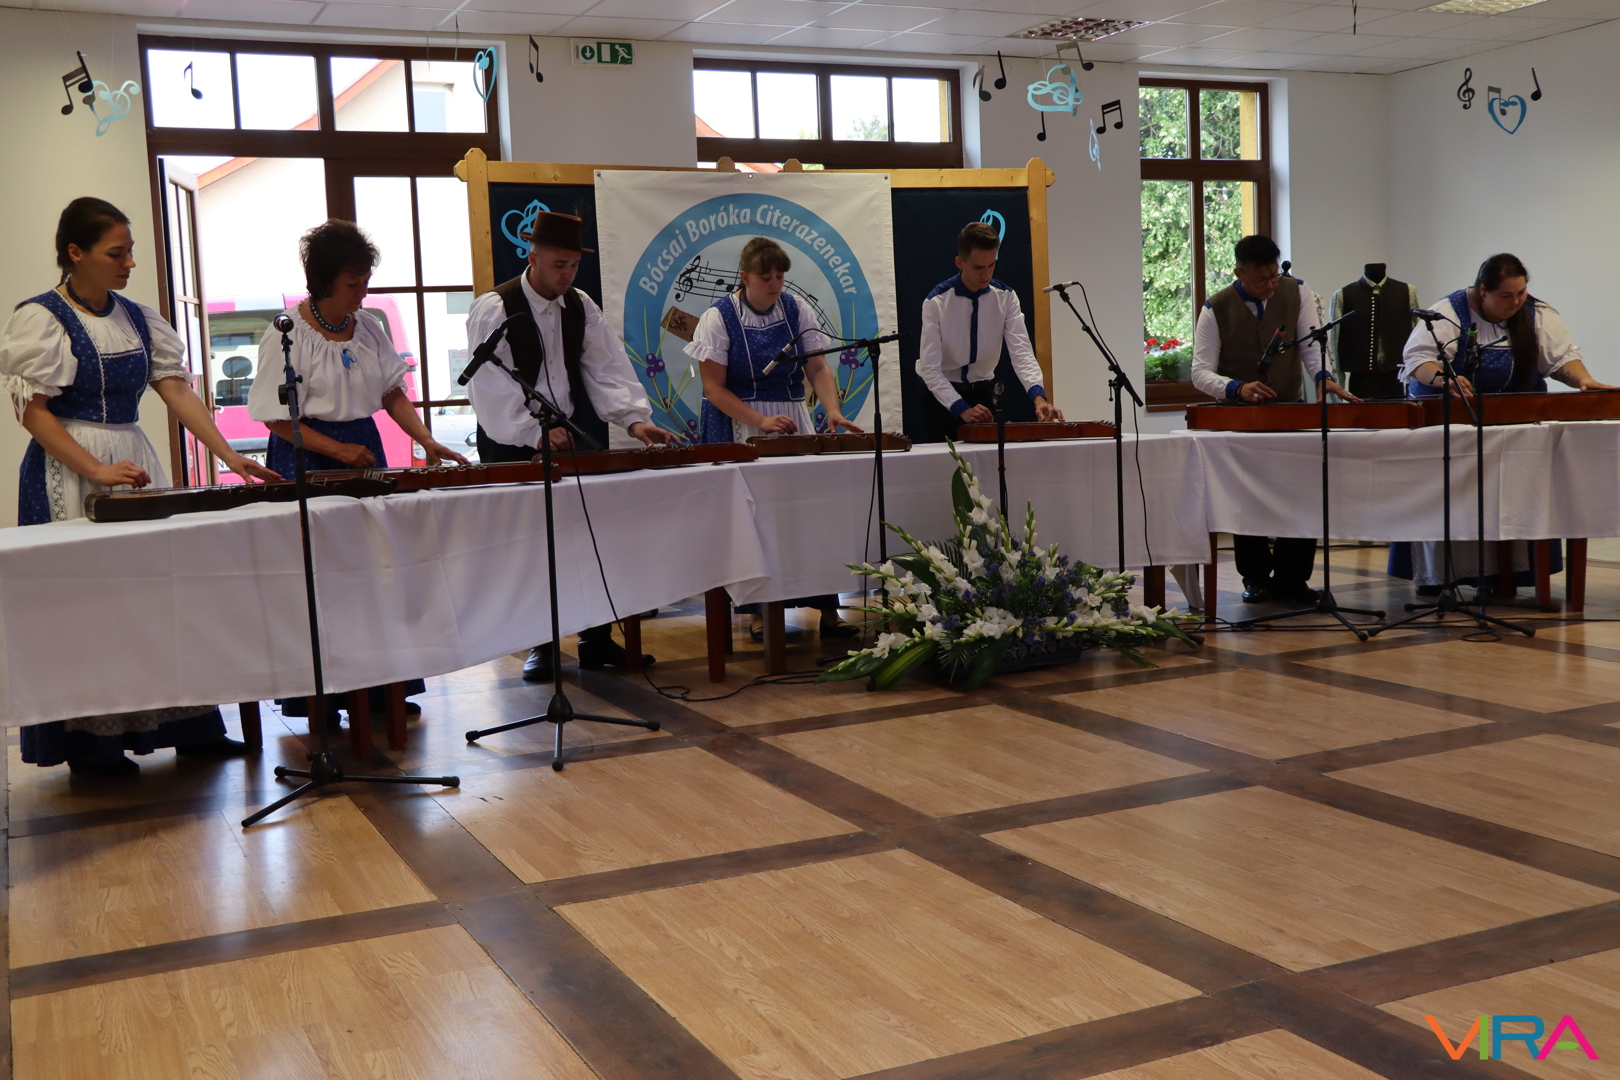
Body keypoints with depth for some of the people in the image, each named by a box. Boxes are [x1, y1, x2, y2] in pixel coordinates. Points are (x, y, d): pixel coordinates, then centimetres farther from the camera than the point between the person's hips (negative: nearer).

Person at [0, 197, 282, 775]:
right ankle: (89, 744, 10)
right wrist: (98, 471, -21)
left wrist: (231, 456, -6)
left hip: (136, 462, 6)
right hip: (69, 472, -6)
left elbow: (177, 390, 5)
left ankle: (189, 729, 15)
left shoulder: (138, 318, 9)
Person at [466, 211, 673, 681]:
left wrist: (635, 419, -15)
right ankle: (539, 644, 11)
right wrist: (537, 431, -32)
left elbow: (608, 368, 1)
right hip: (514, 445, -5)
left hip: (574, 434, 5)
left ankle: (597, 640, 12)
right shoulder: (494, 309, -12)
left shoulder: (581, 307, 6)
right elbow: (492, 387, -20)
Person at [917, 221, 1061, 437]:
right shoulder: (936, 302, -19)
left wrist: (1038, 397, -37)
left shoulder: (1006, 298, -10)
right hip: (940, 392, -3)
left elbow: (1021, 352, -20)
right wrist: (962, 410, -35)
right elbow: (930, 368, -23)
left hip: (983, 391, 3)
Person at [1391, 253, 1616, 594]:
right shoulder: (1448, 314, -11)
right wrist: (1442, 377, -39)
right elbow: (1416, 359, -18)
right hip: (1448, 419, -3)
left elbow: (1562, 355, -3)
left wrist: (1583, 379, -24)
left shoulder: (1538, 315, 0)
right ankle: (1434, 575, 2)